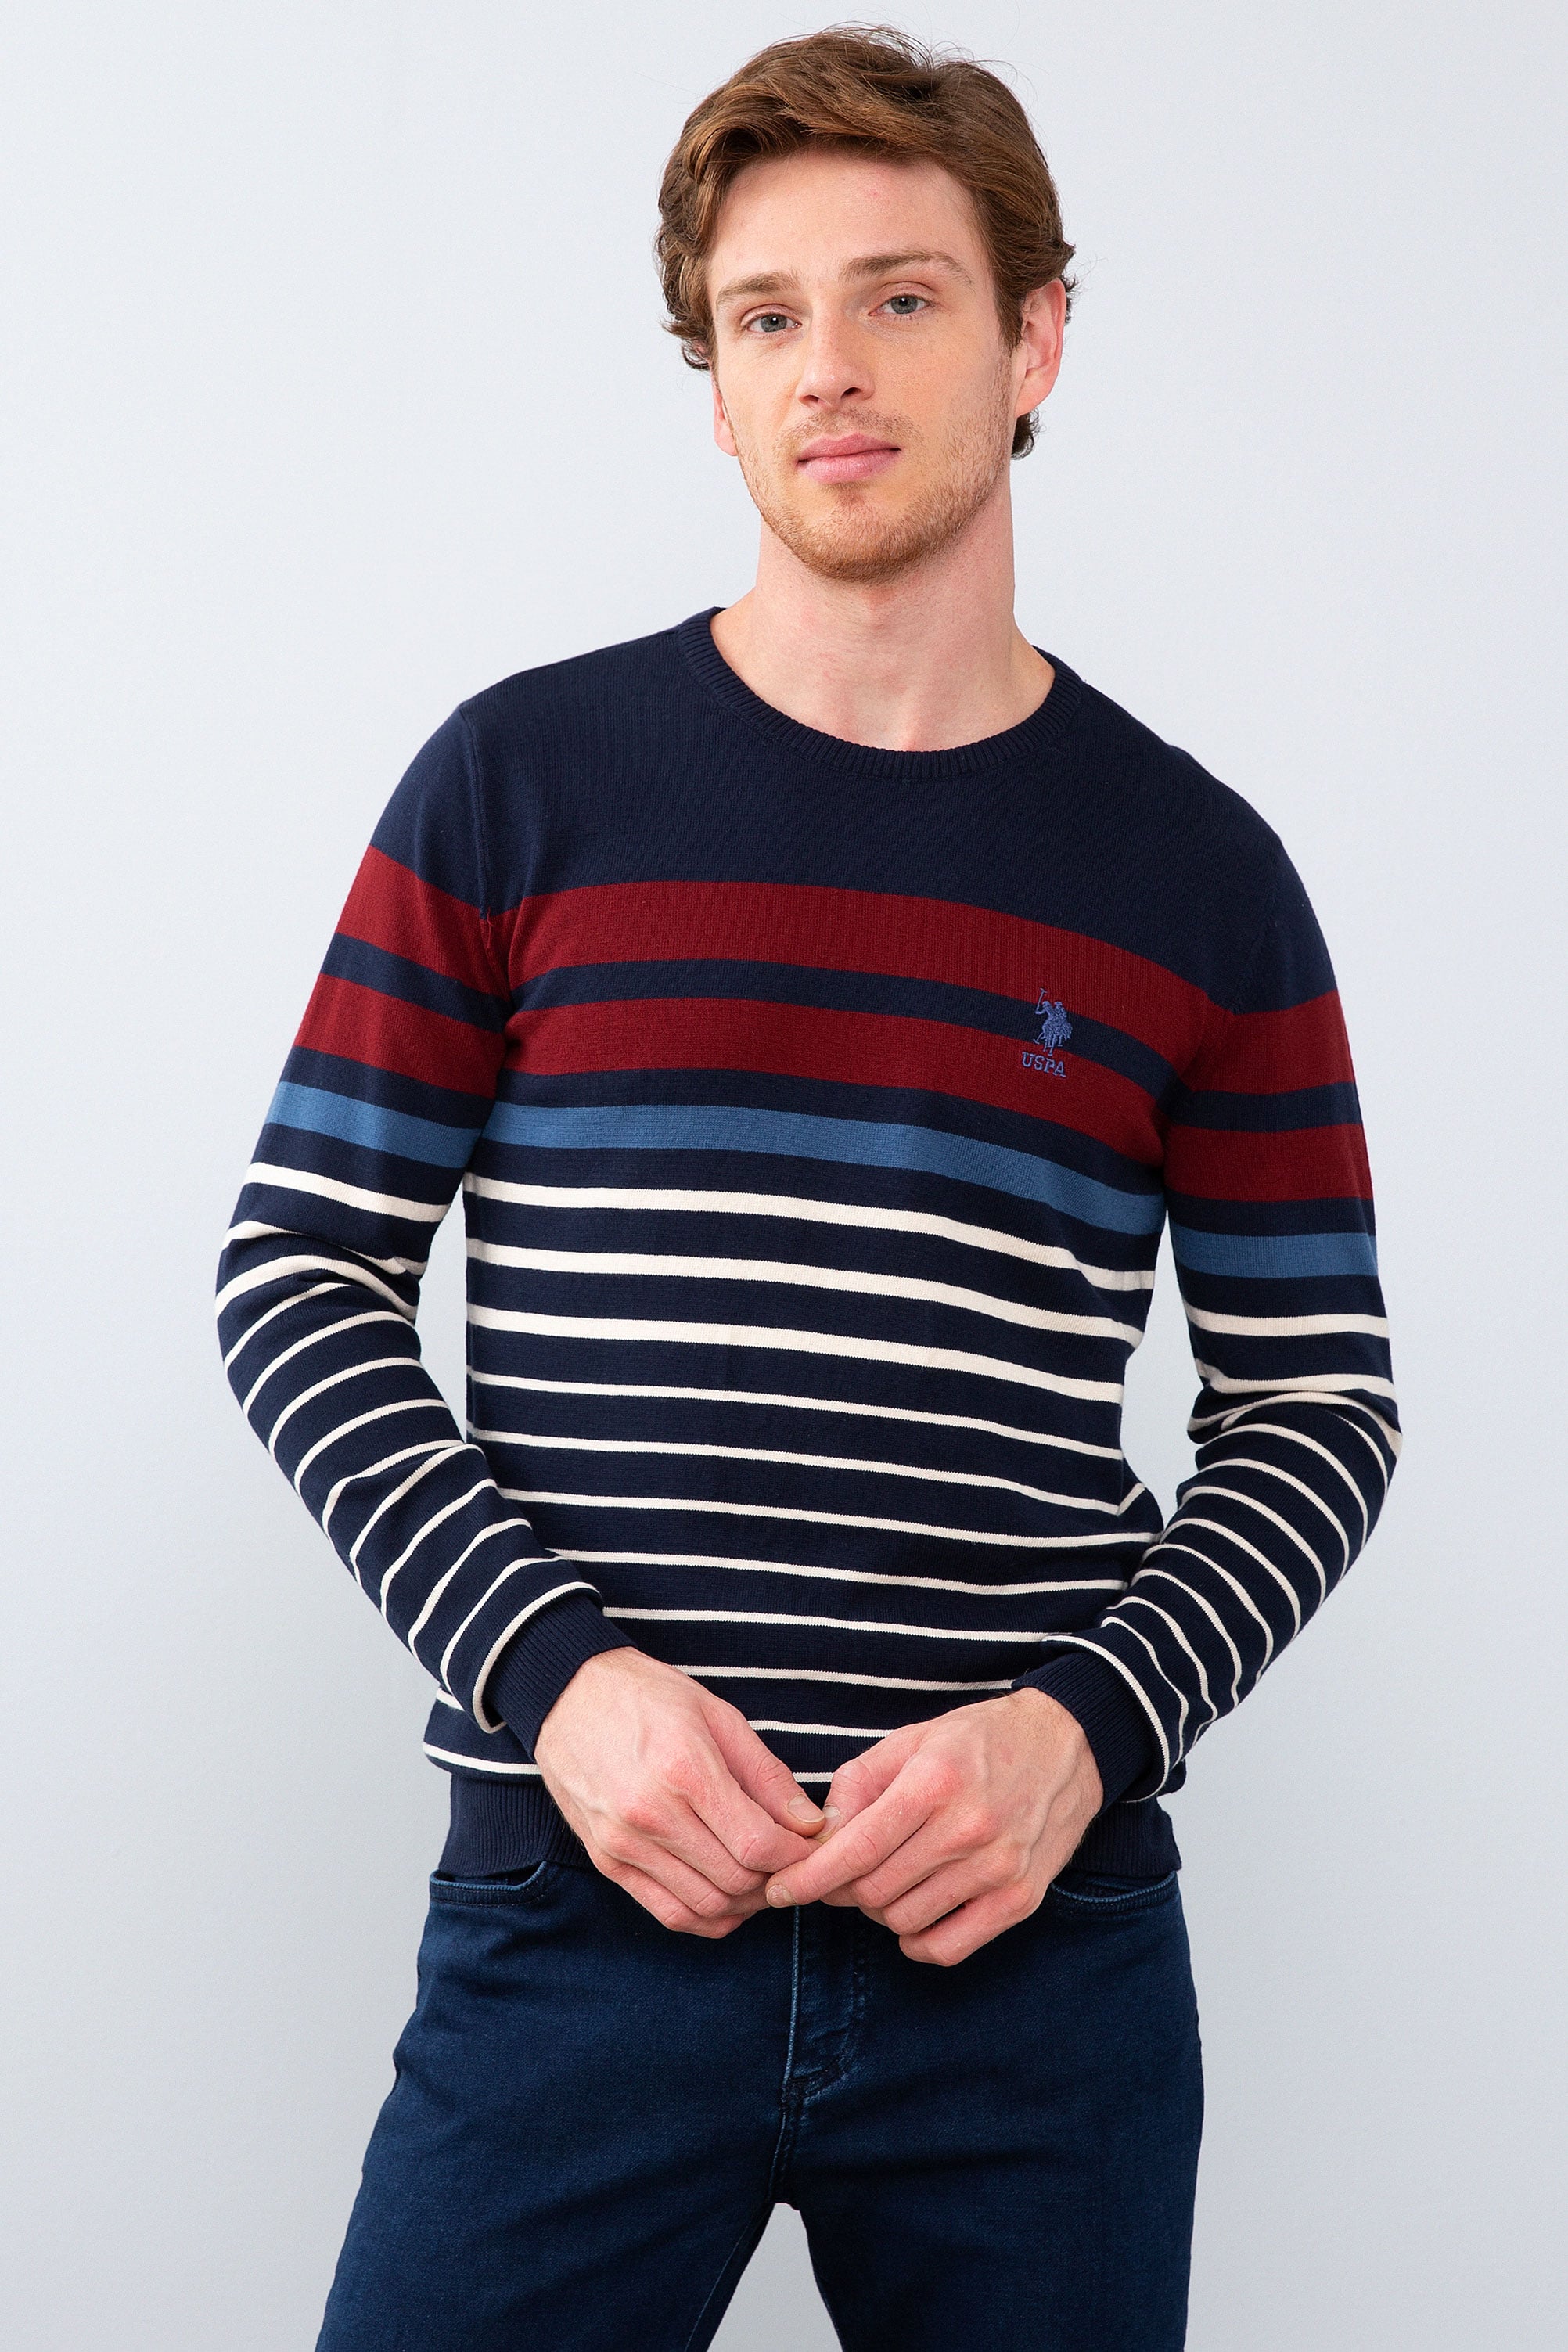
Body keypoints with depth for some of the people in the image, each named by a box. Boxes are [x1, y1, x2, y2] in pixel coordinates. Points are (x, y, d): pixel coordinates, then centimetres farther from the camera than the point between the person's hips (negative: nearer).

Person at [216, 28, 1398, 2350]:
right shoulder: (523, 785, 2)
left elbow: (1315, 1403, 7)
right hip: (580, 1911, -1)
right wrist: (553, 1670, -11)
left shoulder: (1198, 874, 4)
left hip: (1042, 1942, 1)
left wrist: (1087, 1722, -9)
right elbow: (302, 1276, 2)